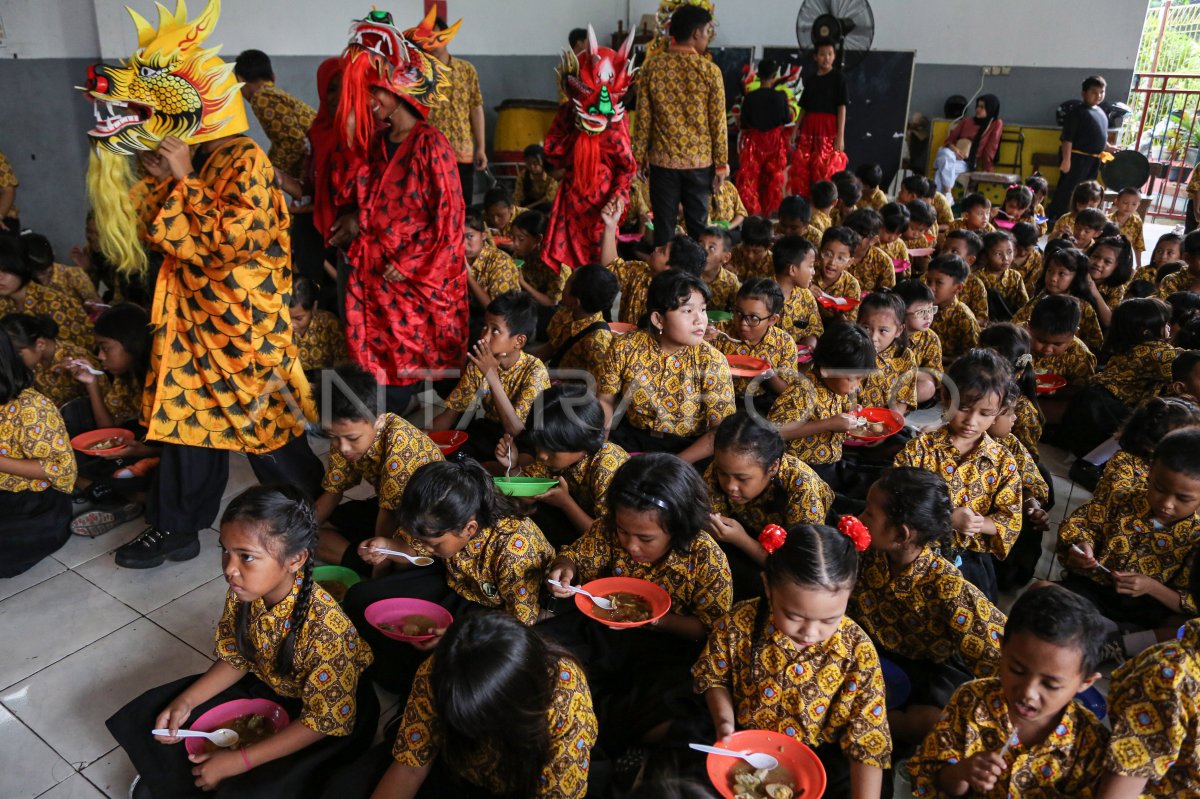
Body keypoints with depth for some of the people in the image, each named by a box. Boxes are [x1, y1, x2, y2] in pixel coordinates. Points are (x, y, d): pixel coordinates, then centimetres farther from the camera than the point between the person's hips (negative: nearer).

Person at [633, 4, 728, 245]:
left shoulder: (652, 67, -2)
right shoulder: (710, 70, -6)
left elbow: (643, 117, 1)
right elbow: (718, 121, -5)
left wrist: (640, 156, 10)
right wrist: (721, 163, 3)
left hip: (663, 160, 1)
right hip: (700, 161, -1)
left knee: (663, 224, 6)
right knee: (698, 224, 9)